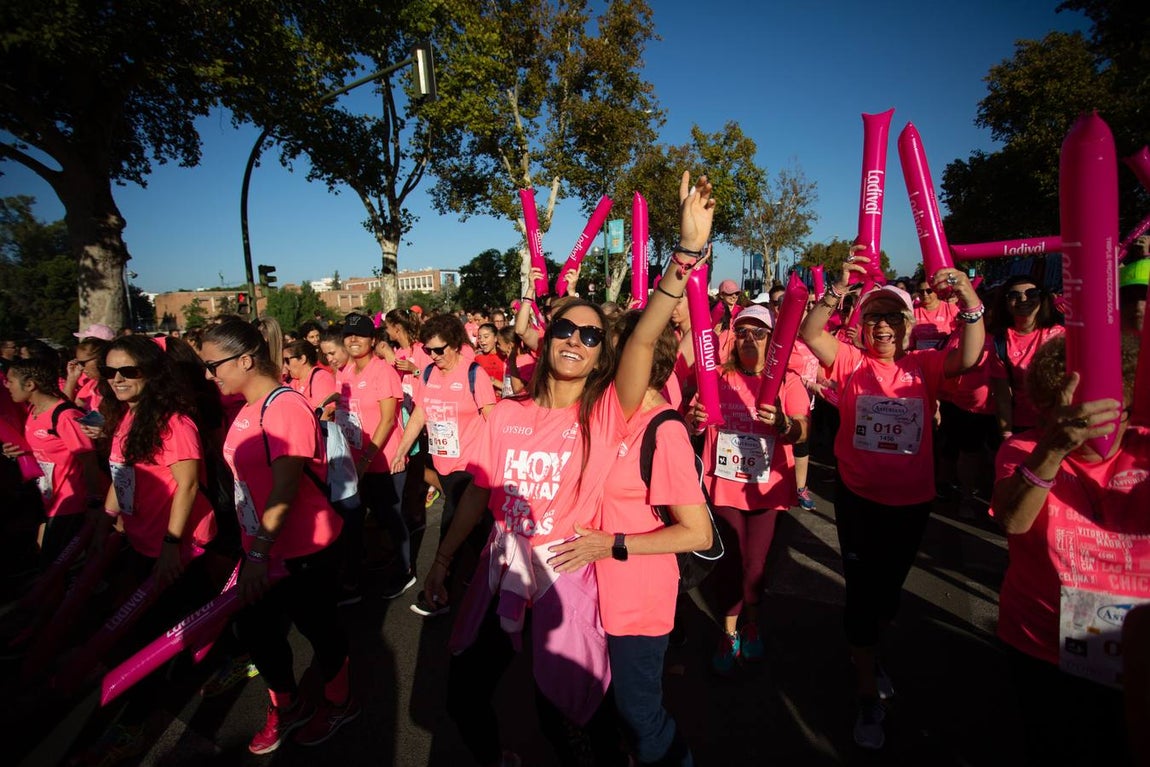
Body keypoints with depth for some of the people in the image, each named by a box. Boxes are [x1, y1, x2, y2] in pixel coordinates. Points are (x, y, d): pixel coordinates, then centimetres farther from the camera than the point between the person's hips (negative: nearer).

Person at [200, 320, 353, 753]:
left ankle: (339, 702, 37)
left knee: (319, 628, 11)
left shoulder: (285, 408, -22)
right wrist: (252, 549, 16)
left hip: (303, 554, -9)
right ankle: (288, 706, 43)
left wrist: (258, 553, -26)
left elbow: (285, 490, -26)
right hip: (262, 550, 9)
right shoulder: (249, 410, 7)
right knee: (254, 629, 19)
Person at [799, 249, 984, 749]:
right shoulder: (851, 362, -7)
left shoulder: (924, 365, -3)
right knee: (862, 586, 2)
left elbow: (969, 357, -21)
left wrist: (969, 302, -35)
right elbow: (809, 335, -23)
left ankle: (865, 650, 49)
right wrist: (838, 290, -38)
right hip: (858, 496, -2)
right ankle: (868, 694, 20)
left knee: (891, 585, 21)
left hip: (911, 500, 3)